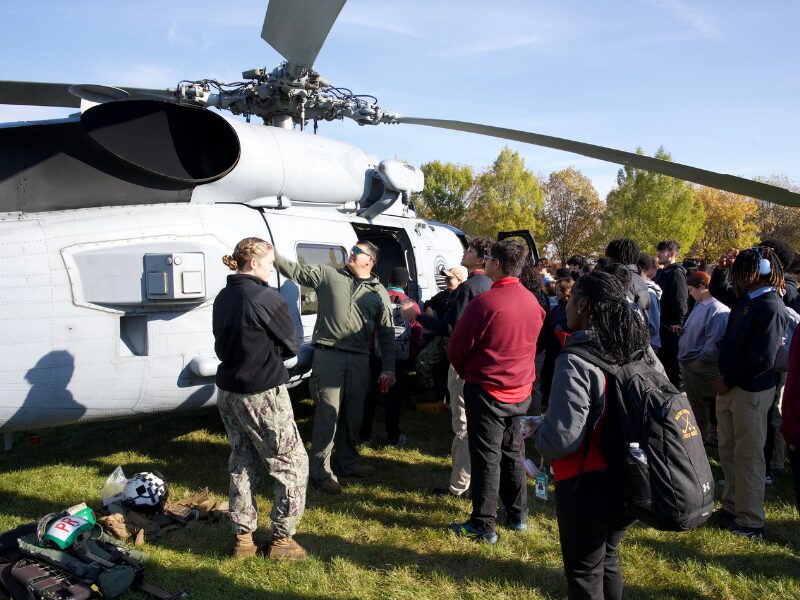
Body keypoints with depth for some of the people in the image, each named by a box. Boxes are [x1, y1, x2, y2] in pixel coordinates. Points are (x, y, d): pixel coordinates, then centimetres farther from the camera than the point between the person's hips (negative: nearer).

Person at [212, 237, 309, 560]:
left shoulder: (222, 298, 5)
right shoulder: (267, 299, -18)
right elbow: (291, 346, -8)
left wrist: (246, 358, 6)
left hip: (228, 392, 8)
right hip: (262, 394, -8)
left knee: (242, 462, 18)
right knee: (292, 463, 7)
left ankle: (243, 538, 24)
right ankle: (282, 539, 12)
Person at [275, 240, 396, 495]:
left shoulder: (379, 293, 10)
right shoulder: (327, 274, 7)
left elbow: (386, 334, 9)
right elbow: (294, 270, 2)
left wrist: (388, 368, 3)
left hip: (359, 360, 3)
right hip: (328, 356, -3)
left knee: (353, 414, 13)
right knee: (327, 413, -5)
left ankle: (349, 462, 32)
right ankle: (321, 471, 7)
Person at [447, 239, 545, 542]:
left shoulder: (484, 302, -20)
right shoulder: (533, 302, 0)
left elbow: (457, 348, -12)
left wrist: (466, 373, 6)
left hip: (487, 390, -6)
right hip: (521, 390, 6)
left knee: (486, 457, 1)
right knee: (511, 452, 18)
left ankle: (483, 525, 8)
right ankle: (518, 515, 29)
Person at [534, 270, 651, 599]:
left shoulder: (576, 361, -24)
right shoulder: (642, 352, -1)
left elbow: (560, 440, -27)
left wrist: (538, 430, -7)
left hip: (588, 488, -7)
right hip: (631, 483, 7)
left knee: (584, 573, 13)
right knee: (607, 558, 27)